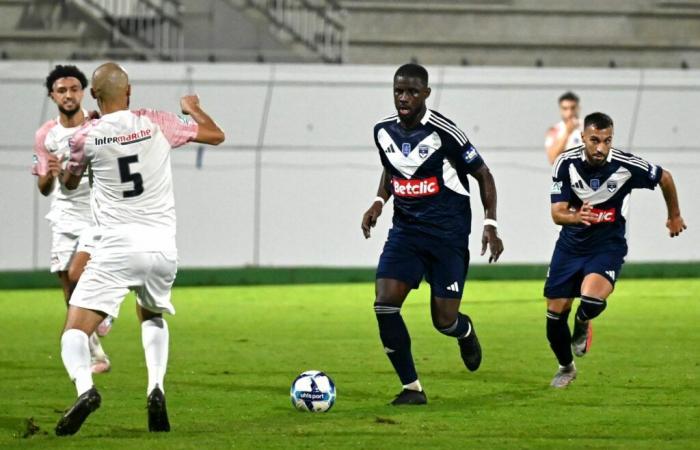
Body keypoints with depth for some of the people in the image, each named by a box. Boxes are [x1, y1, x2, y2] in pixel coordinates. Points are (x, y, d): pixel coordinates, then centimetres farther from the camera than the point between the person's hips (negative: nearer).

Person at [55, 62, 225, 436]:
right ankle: (156, 389, 7)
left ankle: (84, 387, -32)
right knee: (152, 316, 29)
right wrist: (193, 108, 35)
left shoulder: (86, 136, -2)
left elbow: (70, 182, 20)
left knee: (75, 330, -2)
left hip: (116, 247, -3)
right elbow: (215, 135, 14)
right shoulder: (155, 123, 1)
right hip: (162, 247, 3)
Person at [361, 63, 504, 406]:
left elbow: (483, 175, -3)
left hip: (447, 234, -4)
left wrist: (490, 226, -8)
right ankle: (411, 388, -4)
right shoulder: (383, 131, 2)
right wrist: (379, 202, 4)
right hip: (405, 230, 4)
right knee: (384, 303, -16)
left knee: (444, 320, -4)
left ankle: (465, 332, 37)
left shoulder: (443, 132, -14)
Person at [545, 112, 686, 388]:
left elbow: (665, 178, 2)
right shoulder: (566, 164, -15)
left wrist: (674, 216, 17)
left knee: (592, 298, -30)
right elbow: (557, 214, -17)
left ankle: (582, 324, 8)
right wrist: (575, 216, -41)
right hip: (571, 245, 2)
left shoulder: (626, 165, -18)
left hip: (608, 246, -2)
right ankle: (566, 367, 33)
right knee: (555, 314, 3)